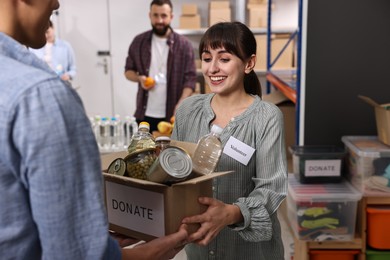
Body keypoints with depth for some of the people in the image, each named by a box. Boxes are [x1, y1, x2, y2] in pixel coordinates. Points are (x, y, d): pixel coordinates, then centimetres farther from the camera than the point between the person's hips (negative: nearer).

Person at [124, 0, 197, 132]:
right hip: (145, 114, 2)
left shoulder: (183, 44, -2)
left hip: (172, 116, -2)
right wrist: (139, 78, -10)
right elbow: (128, 70, 13)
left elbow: (190, 79, -6)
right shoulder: (139, 42, 5)